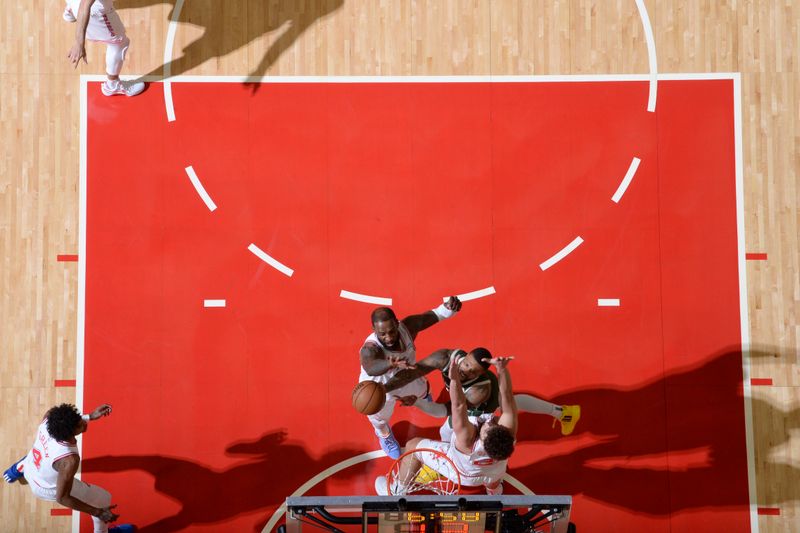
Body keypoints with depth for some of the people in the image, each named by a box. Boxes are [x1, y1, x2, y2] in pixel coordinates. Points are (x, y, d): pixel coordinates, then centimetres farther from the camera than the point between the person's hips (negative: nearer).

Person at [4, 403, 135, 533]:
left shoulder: (49, 416, -32)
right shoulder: (69, 460, -45)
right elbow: (62, 498, -33)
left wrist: (89, 416, -7)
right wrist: (98, 512, -31)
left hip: (30, 467, 6)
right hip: (48, 489, -5)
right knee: (103, 499, 14)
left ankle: (18, 469, 73)